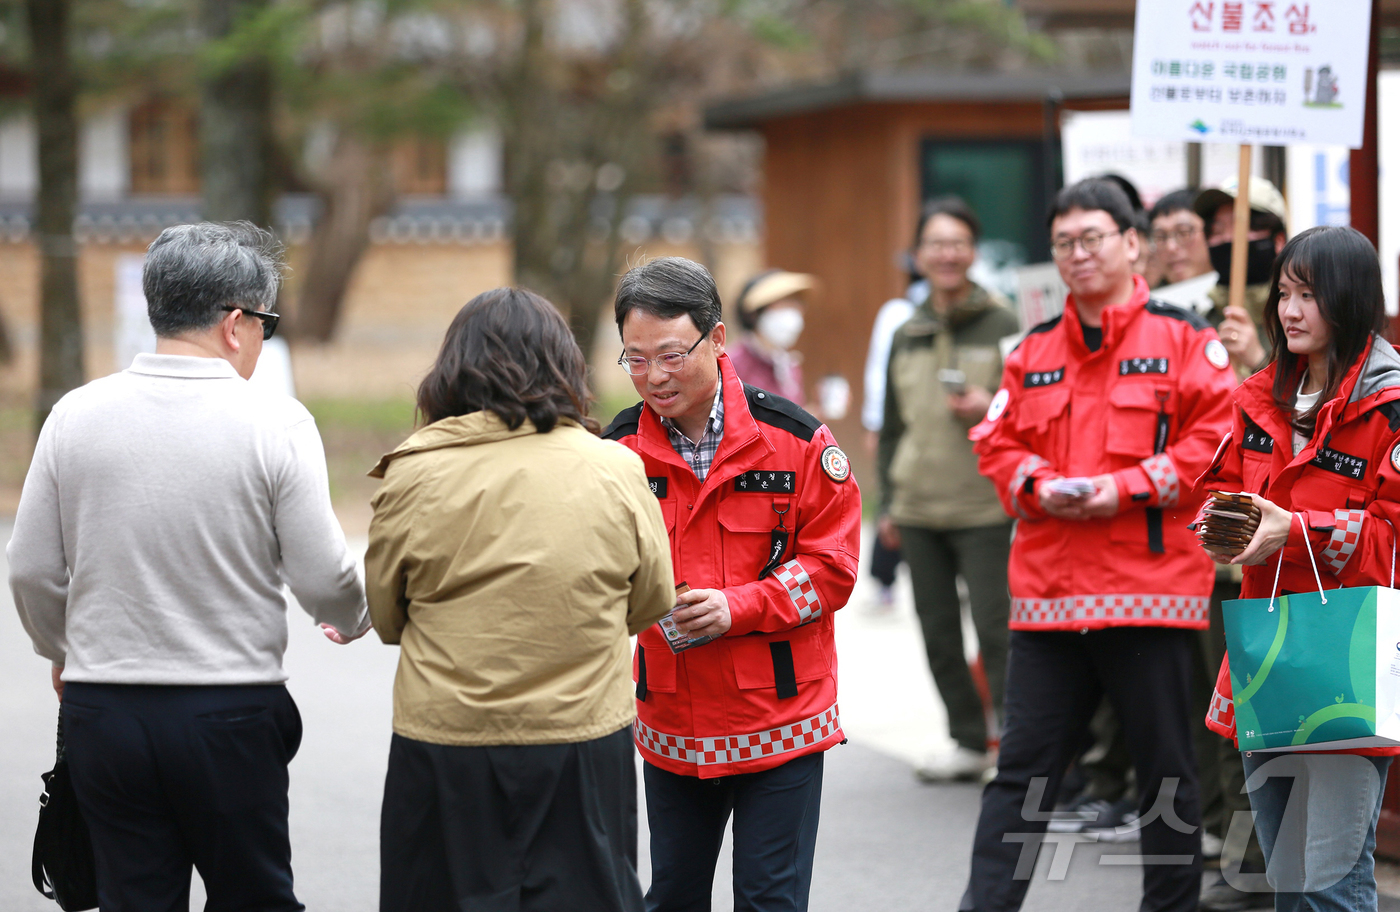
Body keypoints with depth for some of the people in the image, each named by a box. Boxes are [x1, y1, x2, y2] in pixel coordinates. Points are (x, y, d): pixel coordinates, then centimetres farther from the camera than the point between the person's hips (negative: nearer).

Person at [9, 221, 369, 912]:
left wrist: (61, 651, 23)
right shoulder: (275, 422, -9)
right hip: (231, 710, -2)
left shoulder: (76, 415, -1)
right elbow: (321, 578, -7)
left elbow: (31, 573, 3)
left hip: (101, 709, 3)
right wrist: (354, 620, 16)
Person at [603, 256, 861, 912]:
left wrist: (738, 607, -19)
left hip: (779, 718, -3)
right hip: (670, 725, 3)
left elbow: (832, 564, -6)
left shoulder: (793, 439, -8)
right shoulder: (619, 450, 0)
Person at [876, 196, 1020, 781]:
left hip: (984, 507, -5)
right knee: (938, 631, 8)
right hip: (918, 512, 5)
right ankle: (968, 741, 18)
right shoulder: (907, 335, 14)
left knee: (995, 628, -9)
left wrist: (992, 408, -19)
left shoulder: (1001, 325, -2)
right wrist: (887, 503, 17)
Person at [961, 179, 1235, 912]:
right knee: (1024, 762, 3)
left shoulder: (1183, 339, 0)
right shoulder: (1034, 351, 15)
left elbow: (1216, 435, -8)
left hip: (1150, 585, -4)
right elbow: (996, 442, 13)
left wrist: (1129, 486, -15)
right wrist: (1039, 486, -7)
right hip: (1047, 590, 4)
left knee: (1165, 764, 6)